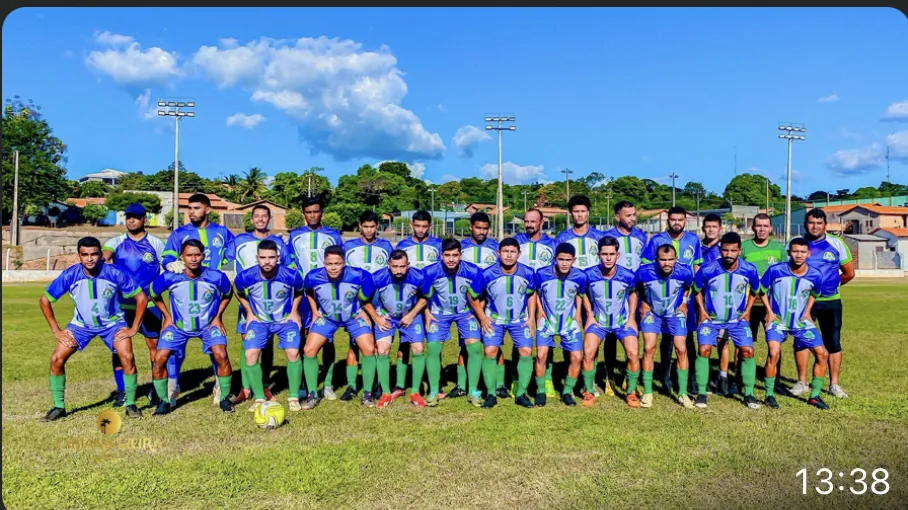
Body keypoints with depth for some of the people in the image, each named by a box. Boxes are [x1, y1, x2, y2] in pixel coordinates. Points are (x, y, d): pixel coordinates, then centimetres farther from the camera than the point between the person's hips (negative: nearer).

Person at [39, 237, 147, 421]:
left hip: (113, 323, -2)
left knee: (127, 357, -21)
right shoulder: (70, 275, -20)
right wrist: (56, 330, -8)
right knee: (57, 359, -9)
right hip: (81, 324, 2)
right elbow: (44, 300, -5)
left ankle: (130, 404, -3)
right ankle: (59, 406, 11)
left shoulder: (115, 273, -24)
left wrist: (134, 328, -15)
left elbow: (141, 297, -15)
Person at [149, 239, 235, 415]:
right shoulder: (168, 278, -19)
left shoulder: (217, 277, -21)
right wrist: (167, 316, 0)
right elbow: (154, 295, 4)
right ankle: (163, 401, 11)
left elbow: (227, 295, 2)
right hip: (178, 325, 2)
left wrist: (218, 317, -3)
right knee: (159, 358, -11)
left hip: (209, 325, -1)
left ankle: (225, 398, 0)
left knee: (221, 355, -21)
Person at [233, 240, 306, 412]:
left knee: (293, 353, -17)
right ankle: (259, 398, 3)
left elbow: (299, 292, 2)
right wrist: (249, 313, 1)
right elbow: (238, 292, 5)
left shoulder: (291, 275, -23)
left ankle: (293, 397, 0)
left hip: (285, 319, -1)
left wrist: (294, 312, -2)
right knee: (250, 354, -14)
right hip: (258, 320, 1)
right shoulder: (245, 277, -21)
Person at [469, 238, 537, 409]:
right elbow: (473, 296, -6)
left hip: (520, 319, 1)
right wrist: (482, 318, -8)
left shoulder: (527, 273, -16)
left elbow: (531, 294, 3)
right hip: (494, 318, -1)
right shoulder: (487, 274, -21)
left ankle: (522, 393, 6)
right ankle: (491, 394, 1)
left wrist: (531, 318, -1)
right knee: (490, 352, -12)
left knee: (526, 351, -8)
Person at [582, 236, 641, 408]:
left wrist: (631, 317, 0)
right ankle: (589, 392, 3)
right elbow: (583, 293, 4)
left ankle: (631, 392, 7)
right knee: (588, 353, -17)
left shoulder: (628, 276, -17)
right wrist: (590, 315, -4)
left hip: (623, 321, 0)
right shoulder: (589, 275, -18)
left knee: (633, 354, -15)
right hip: (598, 321, 0)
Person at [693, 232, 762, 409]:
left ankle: (749, 394, 10)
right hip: (710, 318, -1)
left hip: (738, 319, 2)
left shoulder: (749, 270, -13)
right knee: (704, 350, -13)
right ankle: (701, 393, -1)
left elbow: (755, 291, 9)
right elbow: (697, 289, 1)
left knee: (748, 351, -6)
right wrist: (702, 311, -4)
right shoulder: (707, 269, -18)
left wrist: (747, 310, 3)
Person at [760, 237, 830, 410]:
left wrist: (807, 312, 4)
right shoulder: (775, 270, -17)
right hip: (777, 320, -4)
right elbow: (762, 290, -1)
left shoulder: (815, 275, -8)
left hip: (801, 321, 4)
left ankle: (814, 396, 16)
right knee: (774, 353, -22)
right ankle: (769, 395, -5)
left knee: (822, 354, -2)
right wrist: (769, 312, -8)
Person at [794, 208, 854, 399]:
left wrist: (832, 284, 11)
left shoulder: (836, 244, 0)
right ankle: (802, 382, 12)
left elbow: (849, 273, 7)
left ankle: (834, 384, 16)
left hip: (831, 301, 0)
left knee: (833, 342, 5)